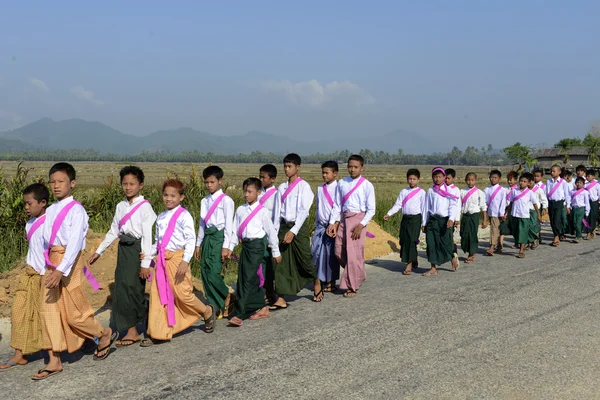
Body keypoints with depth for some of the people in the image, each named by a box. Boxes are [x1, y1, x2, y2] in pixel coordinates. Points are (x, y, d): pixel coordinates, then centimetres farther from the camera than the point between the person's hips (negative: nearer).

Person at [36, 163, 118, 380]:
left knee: (73, 312, 0)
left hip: (69, 262, -7)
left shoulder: (76, 210, -12)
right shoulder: (50, 211, 11)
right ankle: (54, 361, 14)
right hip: (51, 262, 7)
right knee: (48, 310, 6)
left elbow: (74, 242, -21)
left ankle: (105, 334, 26)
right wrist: (47, 267, 10)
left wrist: (61, 270, -29)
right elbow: (46, 240, 13)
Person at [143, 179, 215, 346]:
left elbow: (191, 239, -13)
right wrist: (148, 254, 6)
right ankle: (157, 333, 11)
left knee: (183, 294, -3)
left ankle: (208, 312, 25)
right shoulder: (161, 217, 14)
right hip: (162, 259, 7)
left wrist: (185, 261, -20)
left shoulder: (184, 215, -8)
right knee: (157, 295, 4)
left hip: (177, 258, -7)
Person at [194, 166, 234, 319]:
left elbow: (229, 224, -9)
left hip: (219, 237, -7)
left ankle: (227, 296, 12)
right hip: (207, 237, 7)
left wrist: (226, 246, -13)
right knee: (205, 272, 4)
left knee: (213, 273, -15)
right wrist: (198, 244, 17)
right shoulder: (204, 201, 14)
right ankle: (214, 307, 14)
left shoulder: (226, 200, -6)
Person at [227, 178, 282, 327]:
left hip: (257, 245, -6)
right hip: (245, 245, 6)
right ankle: (262, 307, 27)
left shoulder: (262, 211, -6)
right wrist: (230, 247, 8)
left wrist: (276, 252, 4)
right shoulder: (240, 210, 9)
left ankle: (238, 315, -10)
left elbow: (271, 231, -1)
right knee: (253, 280, 11)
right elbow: (235, 230, 13)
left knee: (247, 279, -10)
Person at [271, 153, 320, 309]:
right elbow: (278, 211, 12)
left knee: (305, 259, 1)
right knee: (281, 262, -1)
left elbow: (304, 211, -13)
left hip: (299, 227, -5)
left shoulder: (303, 186, -7)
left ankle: (316, 282, 32)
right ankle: (281, 299, 2)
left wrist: (293, 231, -19)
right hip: (284, 226, 5)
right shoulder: (282, 187, 9)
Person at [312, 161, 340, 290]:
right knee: (316, 252, 3)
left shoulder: (338, 188, -8)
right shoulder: (320, 188, 11)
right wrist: (316, 226, 16)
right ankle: (320, 279, 16)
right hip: (320, 226, 6)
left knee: (331, 254, 1)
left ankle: (331, 283, 12)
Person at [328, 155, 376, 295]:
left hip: (358, 219, -4)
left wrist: (361, 225, -14)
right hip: (343, 219, 4)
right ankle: (357, 275, 30)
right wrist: (332, 223, 1)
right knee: (339, 252, 6)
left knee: (354, 254, -2)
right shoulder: (341, 183, 5)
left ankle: (352, 286, 12)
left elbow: (371, 210, -4)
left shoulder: (367, 185, -5)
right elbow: (337, 205, 9)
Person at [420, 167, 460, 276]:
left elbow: (453, 206, -4)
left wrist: (451, 219, -18)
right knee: (432, 244, 1)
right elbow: (426, 207, 11)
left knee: (446, 242, -3)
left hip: (445, 220, -3)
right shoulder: (430, 191, 9)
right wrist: (424, 223, 10)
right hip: (432, 220, 3)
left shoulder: (448, 190, 2)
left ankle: (453, 257, 29)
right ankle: (433, 268, 9)